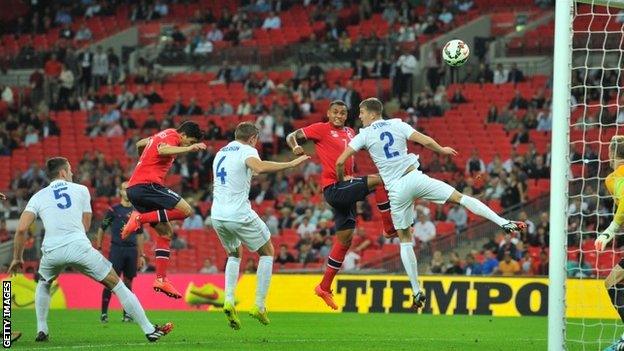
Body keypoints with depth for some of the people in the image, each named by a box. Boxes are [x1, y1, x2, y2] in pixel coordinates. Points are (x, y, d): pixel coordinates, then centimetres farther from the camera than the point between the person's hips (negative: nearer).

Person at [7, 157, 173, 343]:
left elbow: (21, 229, 4)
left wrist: (17, 258, 16)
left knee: (43, 285, 35)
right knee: (118, 285, 8)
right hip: (79, 247, -2)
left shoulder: (38, 197, 15)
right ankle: (149, 330, 6)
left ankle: (41, 330, 26)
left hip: (52, 251, 2)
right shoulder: (81, 190, 16)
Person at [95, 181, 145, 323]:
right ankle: (104, 313, -6)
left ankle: (126, 314, 13)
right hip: (116, 248, -4)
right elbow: (102, 229, 5)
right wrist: (98, 248, -3)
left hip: (132, 250, 4)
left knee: (128, 282, 6)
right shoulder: (114, 210, 1)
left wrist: (141, 255, 17)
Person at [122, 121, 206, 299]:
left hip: (133, 188, 10)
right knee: (185, 210, -18)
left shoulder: (162, 135, 23)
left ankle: (161, 279, 4)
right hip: (148, 184, -10)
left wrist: (144, 161, 57)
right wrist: (189, 149, -36)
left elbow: (140, 144, 40)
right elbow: (162, 150, -29)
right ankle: (140, 218, -19)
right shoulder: (171, 136, -5)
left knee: (165, 232, 11)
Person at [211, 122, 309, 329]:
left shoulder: (221, 153, 19)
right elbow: (259, 168, -27)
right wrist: (291, 164, -23)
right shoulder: (247, 151, -4)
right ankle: (259, 306, 7)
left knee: (234, 255, 29)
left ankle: (229, 301, 9)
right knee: (267, 252, 15)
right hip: (240, 215, -6)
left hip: (217, 216, 7)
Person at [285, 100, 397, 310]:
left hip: (347, 185, 8)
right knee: (379, 180, -20)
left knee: (344, 239, 9)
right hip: (334, 187, -8)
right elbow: (291, 136, -3)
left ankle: (325, 287, 17)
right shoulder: (321, 129, -3)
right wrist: (295, 147, -24)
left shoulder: (350, 133, 16)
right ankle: (389, 228, -10)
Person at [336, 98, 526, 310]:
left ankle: (416, 292, 9)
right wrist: (442, 150, 21)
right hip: (415, 178, 1)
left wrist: (341, 181, 19)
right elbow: (426, 141, 1)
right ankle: (503, 223, -13)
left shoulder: (365, 135, 5)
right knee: (460, 198, 4)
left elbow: (340, 162, 0)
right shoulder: (397, 125, 9)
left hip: (396, 190, -1)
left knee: (405, 240, 11)